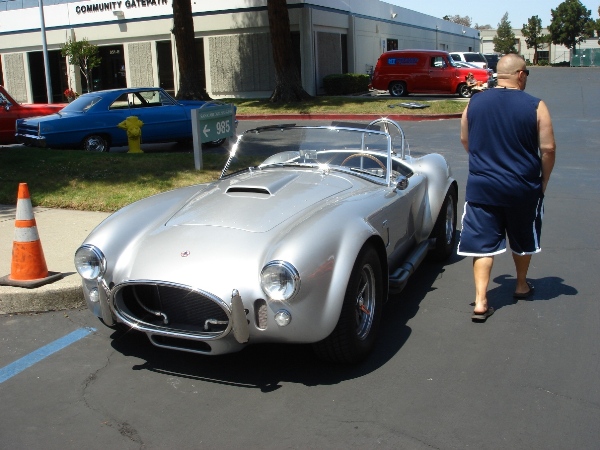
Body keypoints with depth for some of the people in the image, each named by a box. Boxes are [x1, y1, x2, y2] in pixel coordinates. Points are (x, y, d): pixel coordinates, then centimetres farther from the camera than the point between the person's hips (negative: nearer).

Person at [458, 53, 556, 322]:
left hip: (481, 187, 1)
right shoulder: (535, 106, -10)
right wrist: (544, 181, 7)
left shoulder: (475, 103, -1)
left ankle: (480, 302, -4)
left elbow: (465, 140, 11)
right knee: (523, 239, 21)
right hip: (523, 188, -1)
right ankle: (522, 286, 40)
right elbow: (548, 148, -8)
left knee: (483, 243, 4)